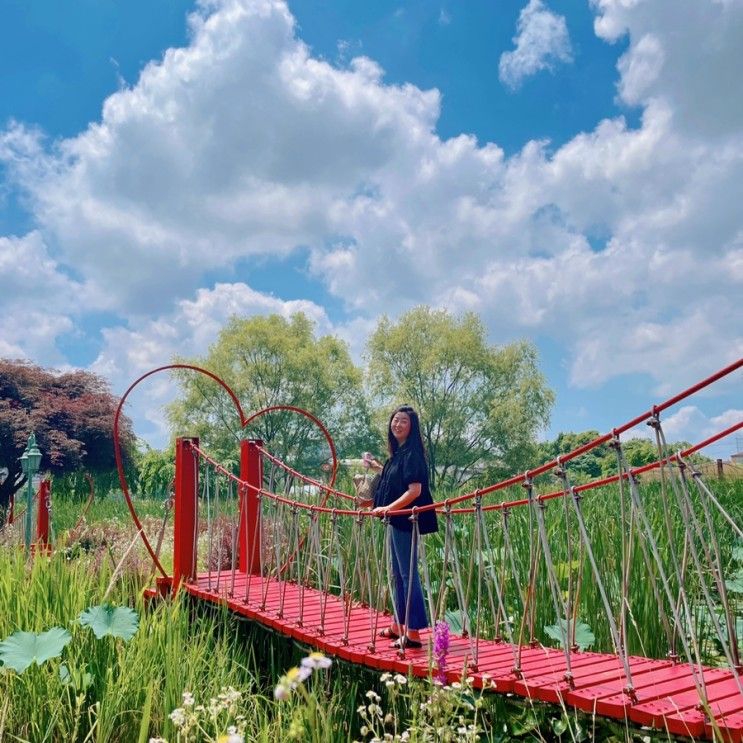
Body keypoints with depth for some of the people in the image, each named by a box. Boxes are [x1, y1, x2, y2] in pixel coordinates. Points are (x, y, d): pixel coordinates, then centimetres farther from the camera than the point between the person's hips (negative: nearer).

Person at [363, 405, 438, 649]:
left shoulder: (412, 453, -14)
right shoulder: (398, 453, 13)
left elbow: (415, 490, -22)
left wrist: (388, 508, -20)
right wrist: (378, 468, 28)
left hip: (406, 519, -10)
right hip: (396, 520, 10)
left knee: (408, 573, -6)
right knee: (397, 574, 17)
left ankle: (413, 633, 1)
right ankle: (398, 626, 29)